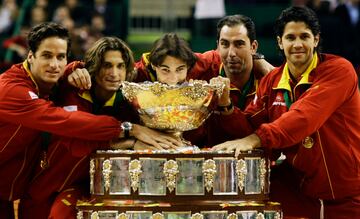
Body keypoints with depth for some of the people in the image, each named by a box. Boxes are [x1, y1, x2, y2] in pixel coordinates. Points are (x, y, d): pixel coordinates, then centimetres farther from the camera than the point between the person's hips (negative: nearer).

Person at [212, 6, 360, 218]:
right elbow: (250, 126, 0)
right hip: (297, 191, 5)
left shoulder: (338, 70, -15)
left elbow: (305, 116, -29)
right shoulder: (271, 81, 4)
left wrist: (257, 139, -38)